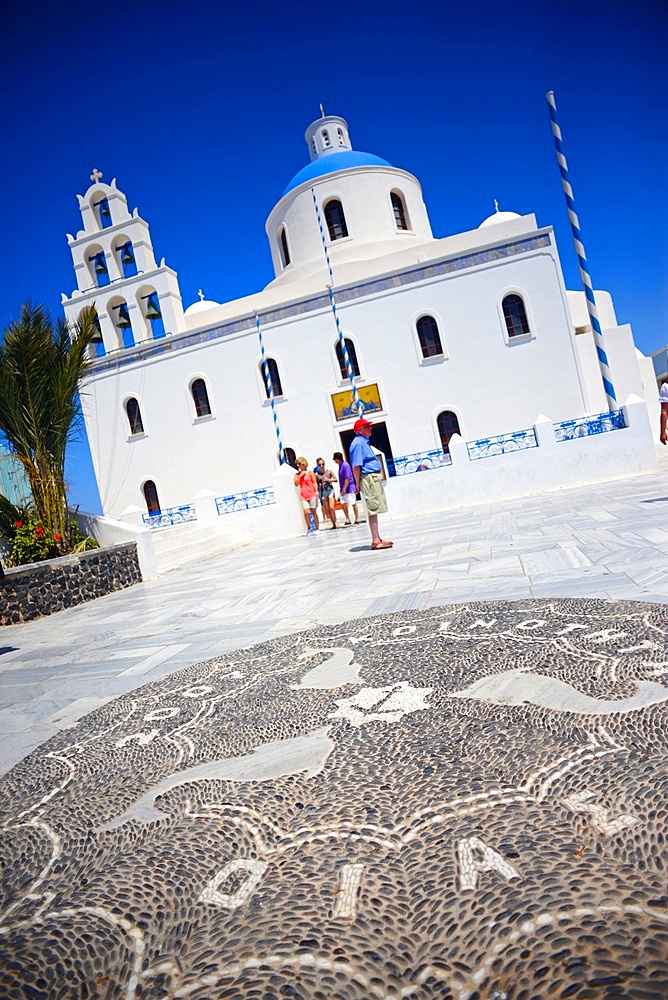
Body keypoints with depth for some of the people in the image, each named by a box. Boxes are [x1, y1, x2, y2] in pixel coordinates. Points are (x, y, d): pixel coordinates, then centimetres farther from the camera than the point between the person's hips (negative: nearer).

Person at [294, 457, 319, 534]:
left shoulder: (309, 472, 2)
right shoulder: (297, 474, 9)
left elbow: (315, 482, 2)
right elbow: (296, 484, -2)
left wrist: (316, 492, -8)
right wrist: (300, 475, -9)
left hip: (312, 495, -2)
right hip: (303, 496, 2)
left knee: (314, 512, 3)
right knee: (306, 512, -8)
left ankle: (317, 528, 10)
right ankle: (309, 528, 7)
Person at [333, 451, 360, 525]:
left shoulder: (345, 465, -18)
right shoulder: (340, 465, 9)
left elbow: (347, 479, -22)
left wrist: (344, 489, -23)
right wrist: (342, 489, 17)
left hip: (349, 488, -9)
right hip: (343, 489, 9)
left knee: (353, 504, 2)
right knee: (343, 504, 8)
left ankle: (357, 519, 11)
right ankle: (347, 520, 14)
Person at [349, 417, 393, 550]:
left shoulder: (364, 442, 18)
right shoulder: (358, 443, -14)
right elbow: (356, 466, -19)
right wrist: (358, 483, -17)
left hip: (375, 478, 10)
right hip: (368, 478, -10)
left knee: (374, 510, 12)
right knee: (373, 510, -7)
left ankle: (377, 539, 18)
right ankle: (375, 541, -4)